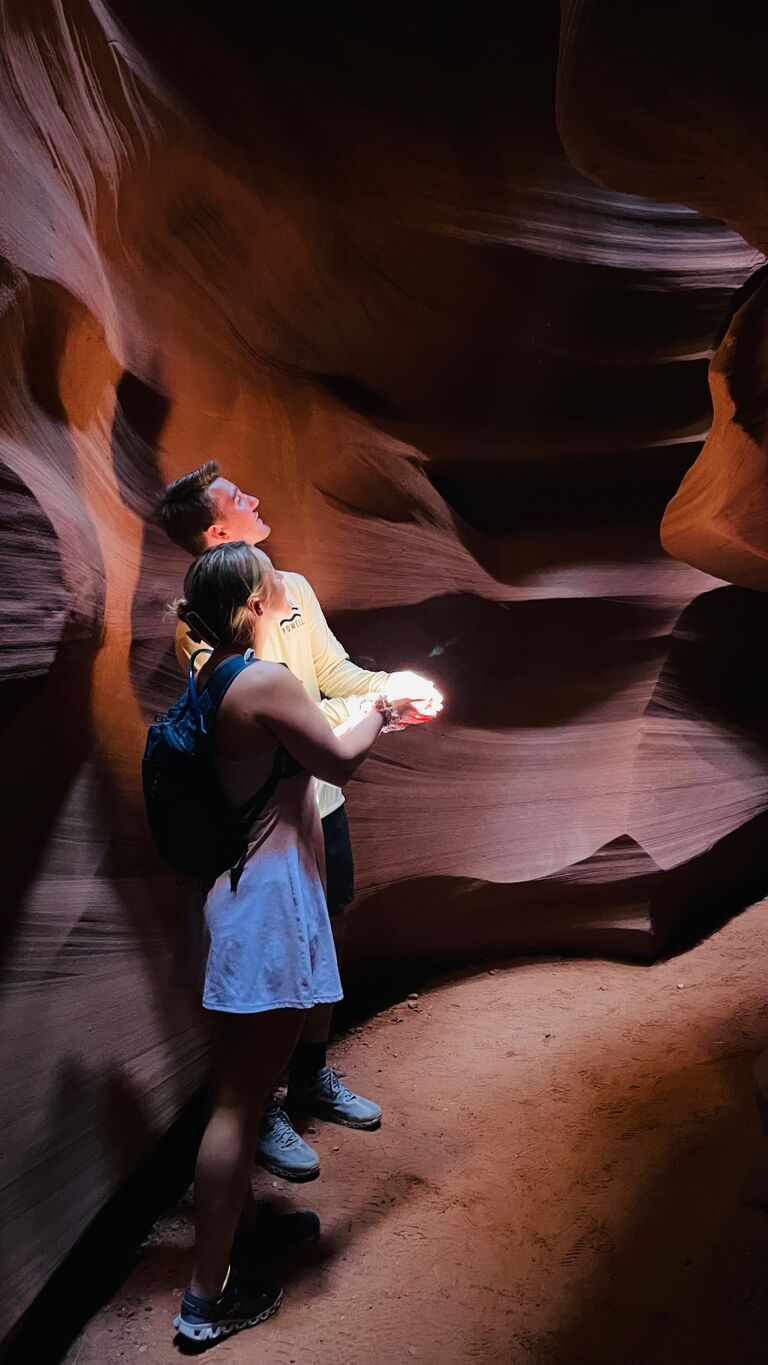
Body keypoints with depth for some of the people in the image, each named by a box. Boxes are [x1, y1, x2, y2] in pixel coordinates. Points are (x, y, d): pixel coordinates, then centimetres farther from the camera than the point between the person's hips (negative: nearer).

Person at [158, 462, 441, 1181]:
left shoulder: (293, 589, 5)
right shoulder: (198, 622, -19)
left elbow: (335, 671, 7)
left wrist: (394, 684, -12)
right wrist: (377, 701, -23)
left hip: (321, 801, 8)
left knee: (323, 944, 20)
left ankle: (314, 1081, 41)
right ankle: (262, 1114, 27)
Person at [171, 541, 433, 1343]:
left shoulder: (212, 679, 8)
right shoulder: (266, 682, -20)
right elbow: (340, 761, -10)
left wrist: (377, 718, 23)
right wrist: (379, 715, 8)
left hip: (237, 888, 10)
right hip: (269, 897, -9)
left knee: (239, 1083, 23)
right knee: (240, 1098, 1)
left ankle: (239, 1224, 42)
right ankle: (208, 1297, 14)